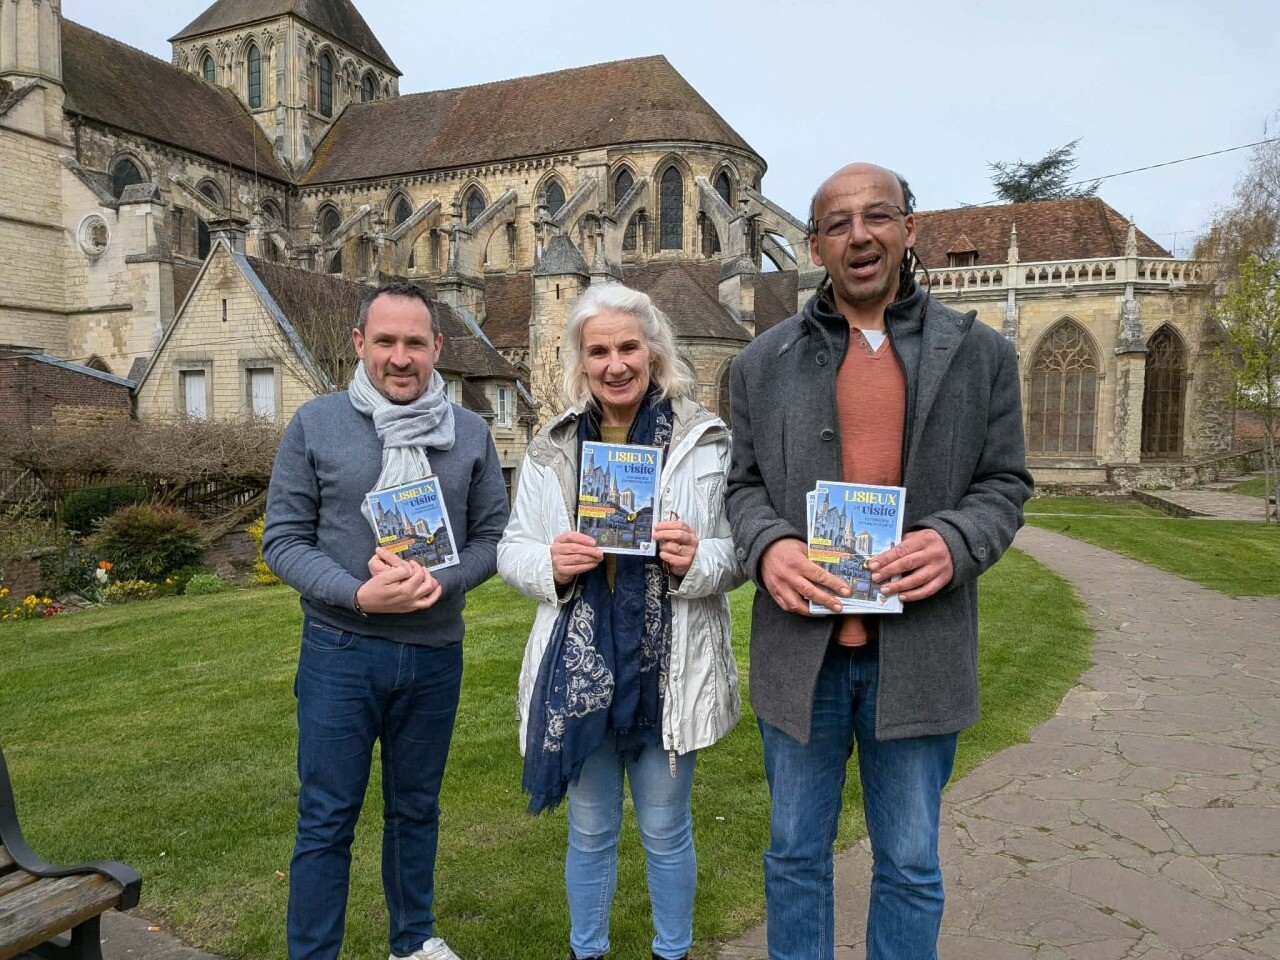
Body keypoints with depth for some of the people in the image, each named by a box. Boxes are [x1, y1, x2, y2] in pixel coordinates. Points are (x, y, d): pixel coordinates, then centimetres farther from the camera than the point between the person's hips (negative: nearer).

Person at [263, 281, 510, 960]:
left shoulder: (470, 433, 1)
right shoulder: (316, 423, -4)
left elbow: (492, 535, 3)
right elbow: (283, 538, -5)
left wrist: (440, 583, -17)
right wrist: (358, 595, -20)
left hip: (435, 651, 3)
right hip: (340, 649, -2)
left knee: (416, 808, 19)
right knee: (327, 819, 7)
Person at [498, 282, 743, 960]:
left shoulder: (704, 441, -5)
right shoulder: (553, 447, 2)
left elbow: (738, 555, -3)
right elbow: (511, 552, 6)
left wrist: (697, 560, -23)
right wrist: (550, 563, -15)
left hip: (668, 671, -2)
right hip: (580, 669, 2)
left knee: (665, 831, 17)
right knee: (590, 832, 19)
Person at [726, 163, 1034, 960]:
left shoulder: (981, 353, 4)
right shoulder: (765, 361, 6)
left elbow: (1005, 483, 5)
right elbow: (744, 483, 8)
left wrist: (956, 542, -16)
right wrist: (766, 545, -14)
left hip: (919, 650, 0)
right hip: (800, 646, 1)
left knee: (910, 865, 15)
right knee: (796, 855, 17)